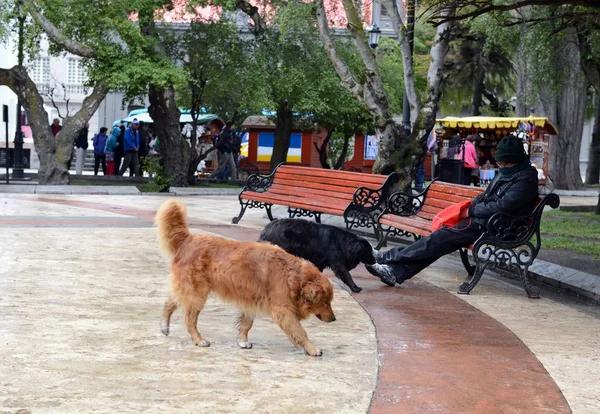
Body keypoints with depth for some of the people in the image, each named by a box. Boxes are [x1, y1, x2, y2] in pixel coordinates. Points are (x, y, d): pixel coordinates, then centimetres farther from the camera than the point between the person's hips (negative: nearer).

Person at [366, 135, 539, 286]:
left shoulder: (526, 179, -14)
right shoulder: (505, 173, 17)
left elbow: (502, 206, -21)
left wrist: (471, 211, -11)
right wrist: (470, 205, 7)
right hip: (481, 220, 9)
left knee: (440, 239, -15)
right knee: (441, 241, -6)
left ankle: (388, 258, -10)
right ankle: (397, 271, -11)